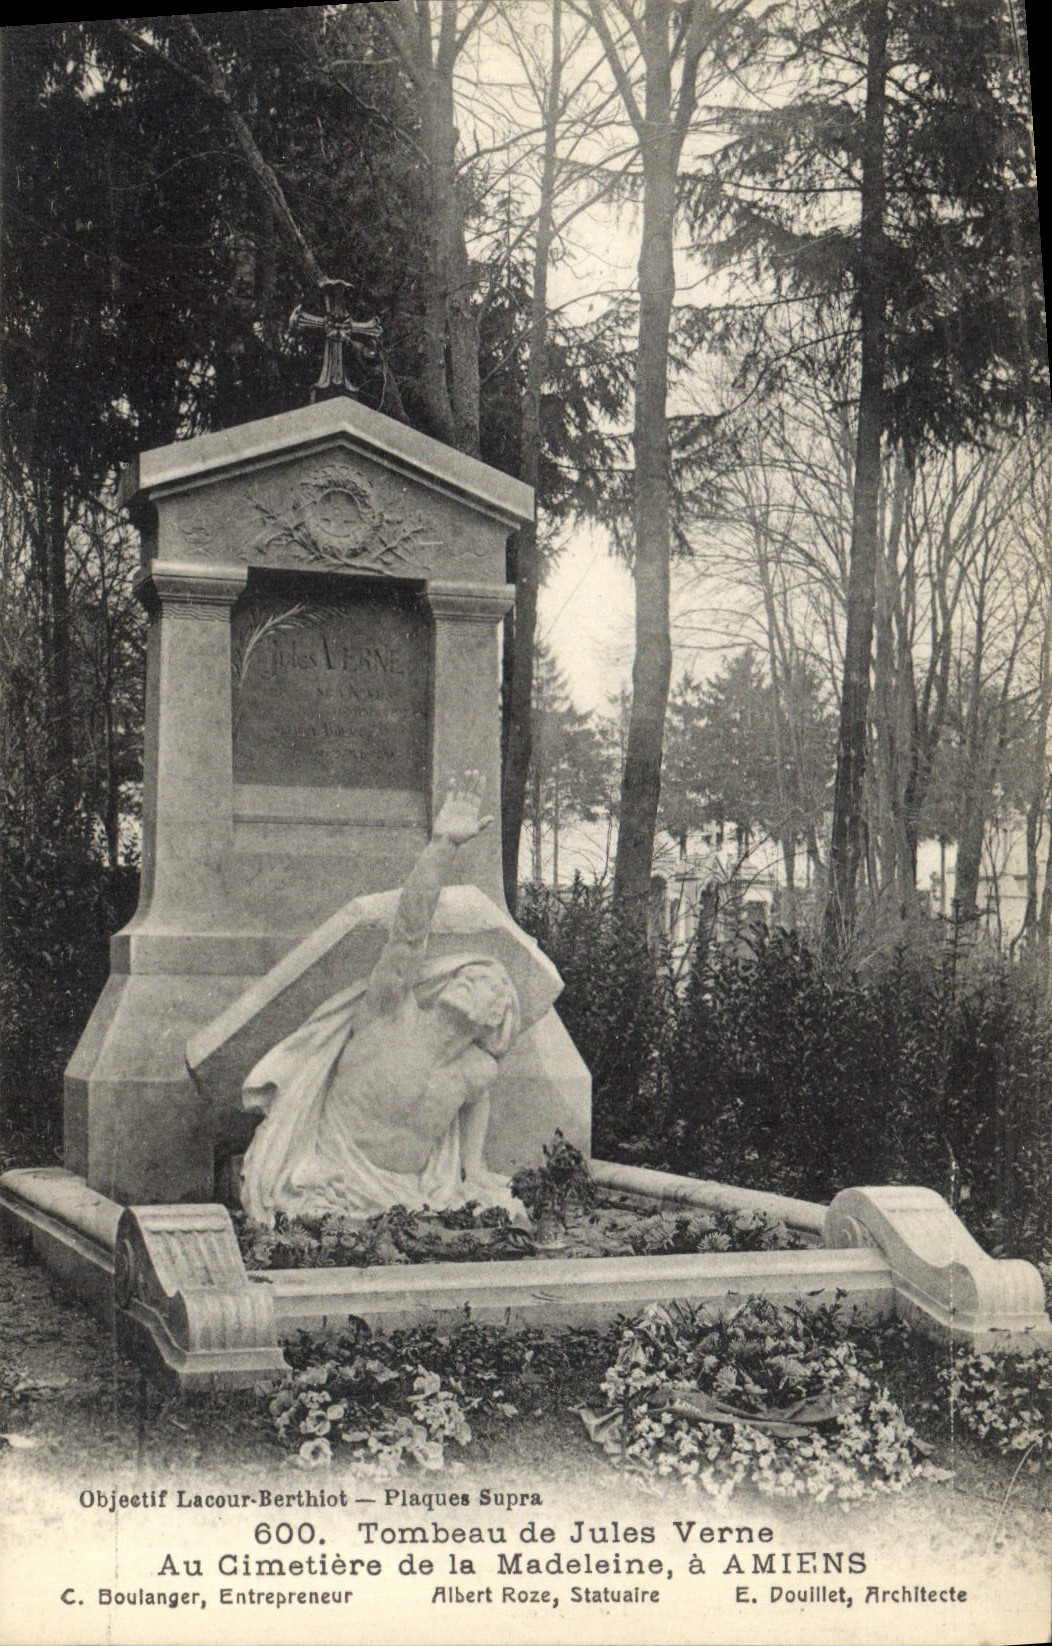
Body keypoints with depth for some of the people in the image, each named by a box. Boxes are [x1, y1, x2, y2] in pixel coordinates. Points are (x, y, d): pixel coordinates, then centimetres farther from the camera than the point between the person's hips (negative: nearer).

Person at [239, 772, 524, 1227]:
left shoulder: (478, 1071, 0)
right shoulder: (391, 1010, -12)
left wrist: (475, 1173, 17)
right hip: (330, 1185, -4)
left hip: (408, 1194, 4)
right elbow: (409, 929, -24)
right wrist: (443, 846, -33)